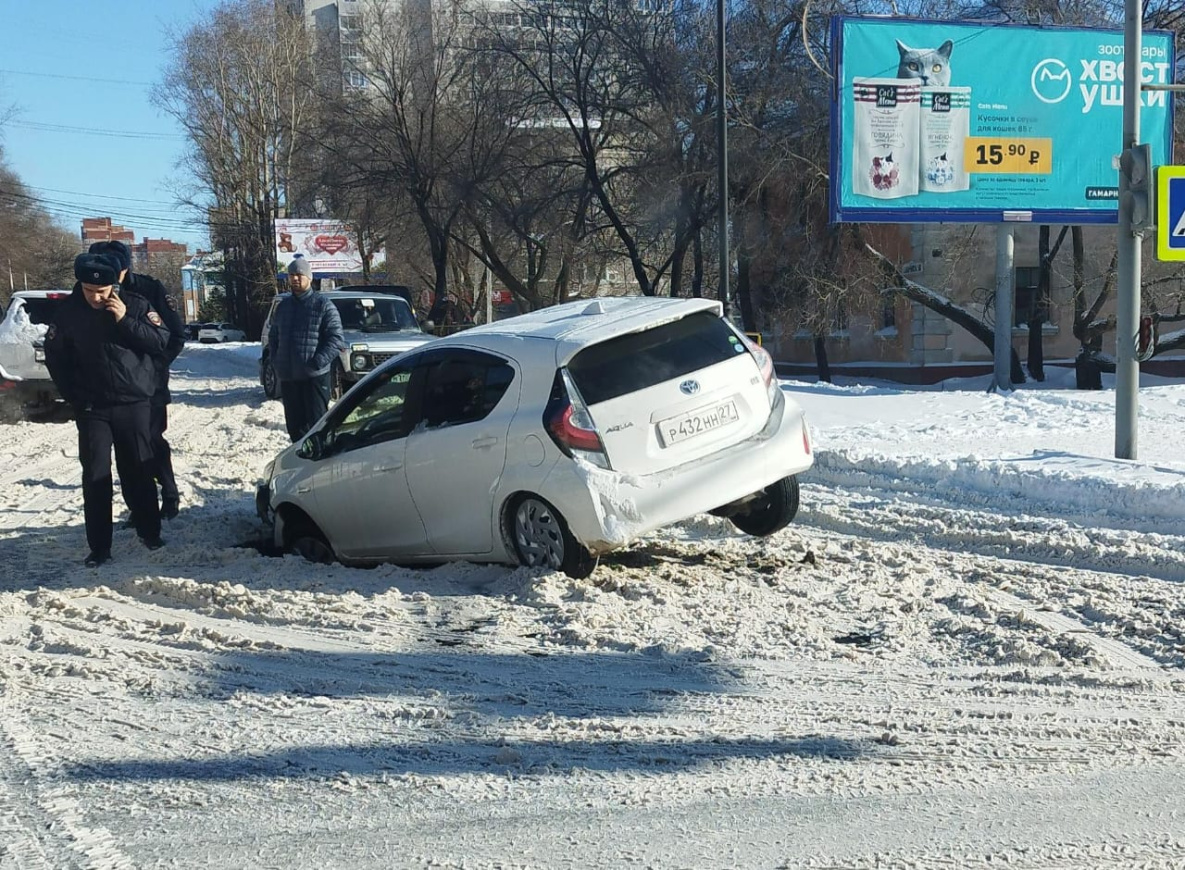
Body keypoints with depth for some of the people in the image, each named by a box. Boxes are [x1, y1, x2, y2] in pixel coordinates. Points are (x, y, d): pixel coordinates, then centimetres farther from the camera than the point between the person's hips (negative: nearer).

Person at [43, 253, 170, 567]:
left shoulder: (135, 305, -6)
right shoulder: (68, 311, -3)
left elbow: (161, 341, -9)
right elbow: (55, 357, 4)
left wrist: (126, 320, -20)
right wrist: (74, 396, -2)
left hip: (134, 404, -1)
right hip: (92, 408, 1)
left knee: (139, 471, 8)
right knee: (95, 476, 0)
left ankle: (150, 533, 22)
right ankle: (99, 547, 5)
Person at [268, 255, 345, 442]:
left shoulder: (323, 305, -3)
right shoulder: (283, 306, 16)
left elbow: (336, 339, -8)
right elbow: (273, 336, 26)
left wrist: (318, 362, -18)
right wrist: (275, 360, 9)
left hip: (314, 376, -6)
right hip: (287, 377, 6)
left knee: (316, 422, -7)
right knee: (294, 424, 10)